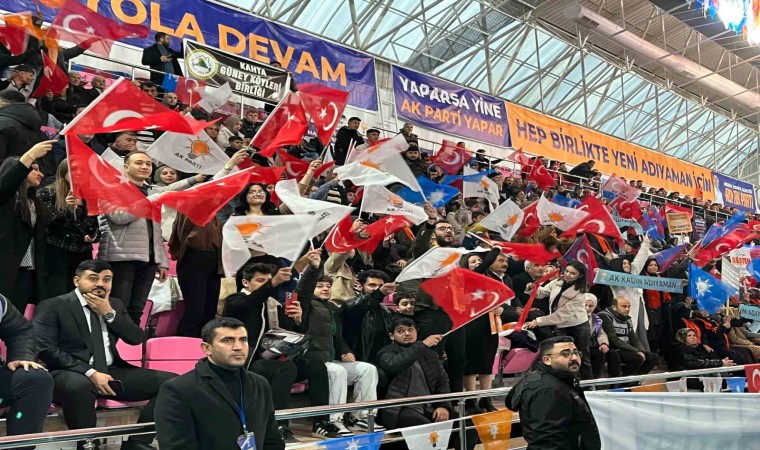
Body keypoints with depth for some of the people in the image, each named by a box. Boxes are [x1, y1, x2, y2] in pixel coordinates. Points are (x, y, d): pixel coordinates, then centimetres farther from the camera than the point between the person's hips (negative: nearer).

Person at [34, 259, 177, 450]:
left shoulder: (115, 305, 14)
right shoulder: (52, 306, -1)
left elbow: (137, 339, 7)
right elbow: (45, 350, -12)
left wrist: (109, 314, -7)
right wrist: (90, 373, -19)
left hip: (113, 372, 5)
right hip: (71, 374, -5)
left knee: (171, 381, -12)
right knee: (79, 385, -41)